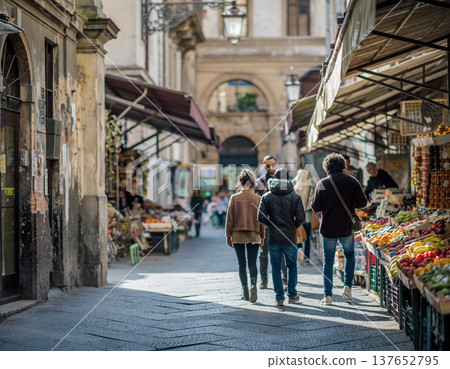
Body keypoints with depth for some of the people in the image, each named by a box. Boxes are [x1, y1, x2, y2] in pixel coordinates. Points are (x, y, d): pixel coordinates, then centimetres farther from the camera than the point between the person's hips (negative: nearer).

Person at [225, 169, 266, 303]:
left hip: (238, 235, 0)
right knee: (252, 263, 3)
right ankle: (253, 285, -22)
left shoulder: (234, 198, -3)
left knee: (242, 264, 9)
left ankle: (245, 291, 6)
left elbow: (230, 218, -1)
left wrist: (228, 236, 7)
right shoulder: (258, 199, 0)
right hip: (253, 235, 0)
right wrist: (262, 237, 11)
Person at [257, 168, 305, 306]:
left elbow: (261, 217, -7)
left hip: (273, 237, 0)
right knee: (292, 266, 16)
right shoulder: (295, 197, -3)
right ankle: (292, 295, 18)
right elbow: (300, 217, -7)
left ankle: (279, 297, 4)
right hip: (290, 237, 0)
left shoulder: (266, 197, -2)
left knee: (276, 267, 6)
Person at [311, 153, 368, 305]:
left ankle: (328, 295, 7)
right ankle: (347, 286, 8)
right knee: (349, 255, 22)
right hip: (347, 228, 1)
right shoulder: (352, 181, -5)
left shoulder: (322, 183, -6)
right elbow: (362, 202, -5)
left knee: (328, 261, 9)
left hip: (328, 229, 0)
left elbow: (315, 207, -3)